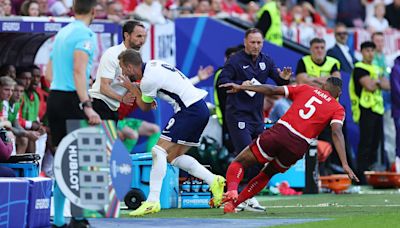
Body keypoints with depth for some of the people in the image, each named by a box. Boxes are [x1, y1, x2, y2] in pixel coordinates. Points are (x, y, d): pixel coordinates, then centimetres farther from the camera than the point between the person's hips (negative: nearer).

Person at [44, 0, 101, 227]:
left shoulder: (62, 32, 17)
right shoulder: (85, 34, -9)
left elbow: (49, 72, 21)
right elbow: (78, 70, -21)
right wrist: (87, 106, -27)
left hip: (54, 96, 8)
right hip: (72, 100, -8)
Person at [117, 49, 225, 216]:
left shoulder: (148, 80, -14)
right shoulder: (153, 64, 12)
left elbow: (145, 107, 3)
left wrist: (131, 88, 15)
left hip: (190, 111, -10)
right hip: (201, 109, 10)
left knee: (159, 151, -11)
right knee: (174, 156, 13)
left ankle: (153, 201, -15)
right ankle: (214, 181, 9)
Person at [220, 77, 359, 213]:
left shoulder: (306, 89, 18)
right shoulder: (337, 109, 13)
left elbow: (272, 90, 13)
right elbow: (337, 133, -4)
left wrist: (241, 87, 18)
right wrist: (345, 164, -12)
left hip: (278, 132, -1)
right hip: (299, 146, 1)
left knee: (239, 163, 11)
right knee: (266, 175, 25)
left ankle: (231, 191, -20)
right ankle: (233, 203, 13)